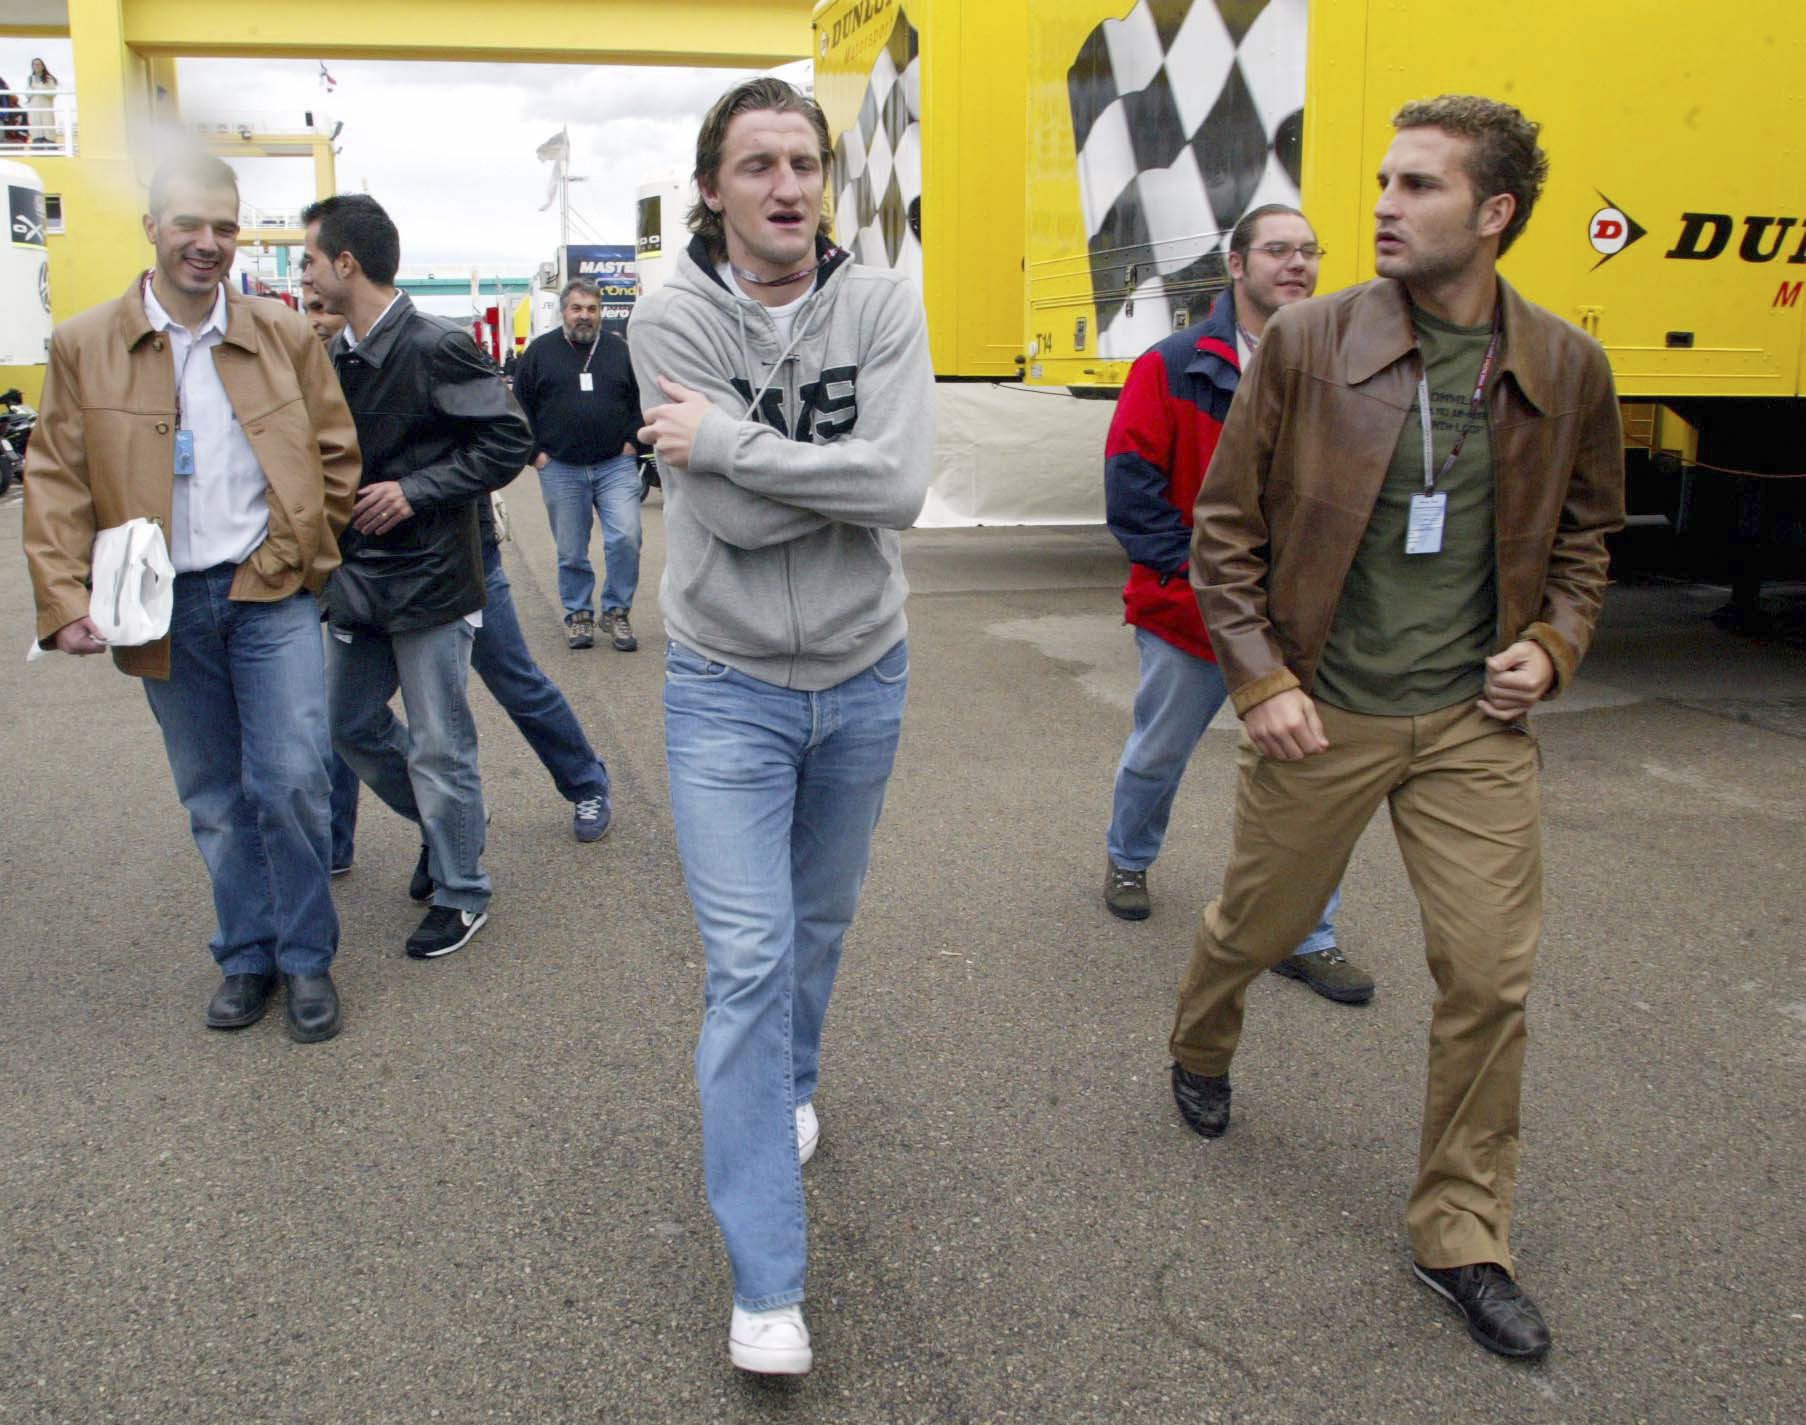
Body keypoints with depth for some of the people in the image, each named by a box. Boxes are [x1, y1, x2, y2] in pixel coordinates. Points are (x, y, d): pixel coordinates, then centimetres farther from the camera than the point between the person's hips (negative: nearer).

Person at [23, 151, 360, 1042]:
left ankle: (306, 958, 13)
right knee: (214, 799, 11)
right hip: (164, 608, 1)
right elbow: (55, 484, -1)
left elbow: (336, 453, 9)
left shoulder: (284, 336, 2)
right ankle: (247, 956, 26)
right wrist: (66, 598, -10)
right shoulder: (83, 348, 0)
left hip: (271, 594, -1)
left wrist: (307, 549, 4)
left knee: (289, 781, -6)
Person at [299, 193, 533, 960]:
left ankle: (461, 892, 21)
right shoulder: (335, 354, 7)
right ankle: (444, 827, 39)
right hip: (359, 577, 8)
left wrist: (416, 490, -20)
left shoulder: (437, 348, -16)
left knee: (439, 747, 3)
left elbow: (508, 442, -18)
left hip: (429, 579, -8)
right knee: (353, 727, 18)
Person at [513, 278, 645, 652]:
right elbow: (520, 405, 7)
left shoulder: (620, 350, 7)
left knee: (626, 538, -11)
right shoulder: (540, 351, 4)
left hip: (616, 466, 0)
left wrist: (632, 441, 2)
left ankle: (616, 611, 6)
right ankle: (578, 614, 22)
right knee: (571, 551, 6)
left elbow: (643, 400, 13)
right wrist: (535, 452, 0)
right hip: (560, 470, 0)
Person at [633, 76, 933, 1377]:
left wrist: (724, 439, -19)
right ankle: (767, 1285, 4)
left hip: (864, 678, 3)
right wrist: (843, 467, -15)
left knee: (822, 922, 22)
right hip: (728, 689, -2)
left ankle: (790, 1086, 52)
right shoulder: (673, 319, -10)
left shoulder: (883, 307, -6)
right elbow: (735, 522, -19)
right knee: (747, 963, -5)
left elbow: (902, 487, -21)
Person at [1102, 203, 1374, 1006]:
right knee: (1158, 757, 18)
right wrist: (1188, 572, -14)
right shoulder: (1175, 368, -7)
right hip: (1189, 614, -2)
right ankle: (1127, 859, 47)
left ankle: (1306, 937, 13)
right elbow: (1131, 483, -10)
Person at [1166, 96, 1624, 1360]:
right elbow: (1227, 527, -3)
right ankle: (1200, 1052, 51)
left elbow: (1588, 529, 15)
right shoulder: (1307, 342, -8)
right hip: (1320, 713, -1)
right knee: (1256, 926, 15)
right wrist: (1261, 681, -9)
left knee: (1491, 978, 1)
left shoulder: (1566, 368, -1)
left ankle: (1462, 1237, 21)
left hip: (1475, 723, 2)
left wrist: (1554, 644, -1)